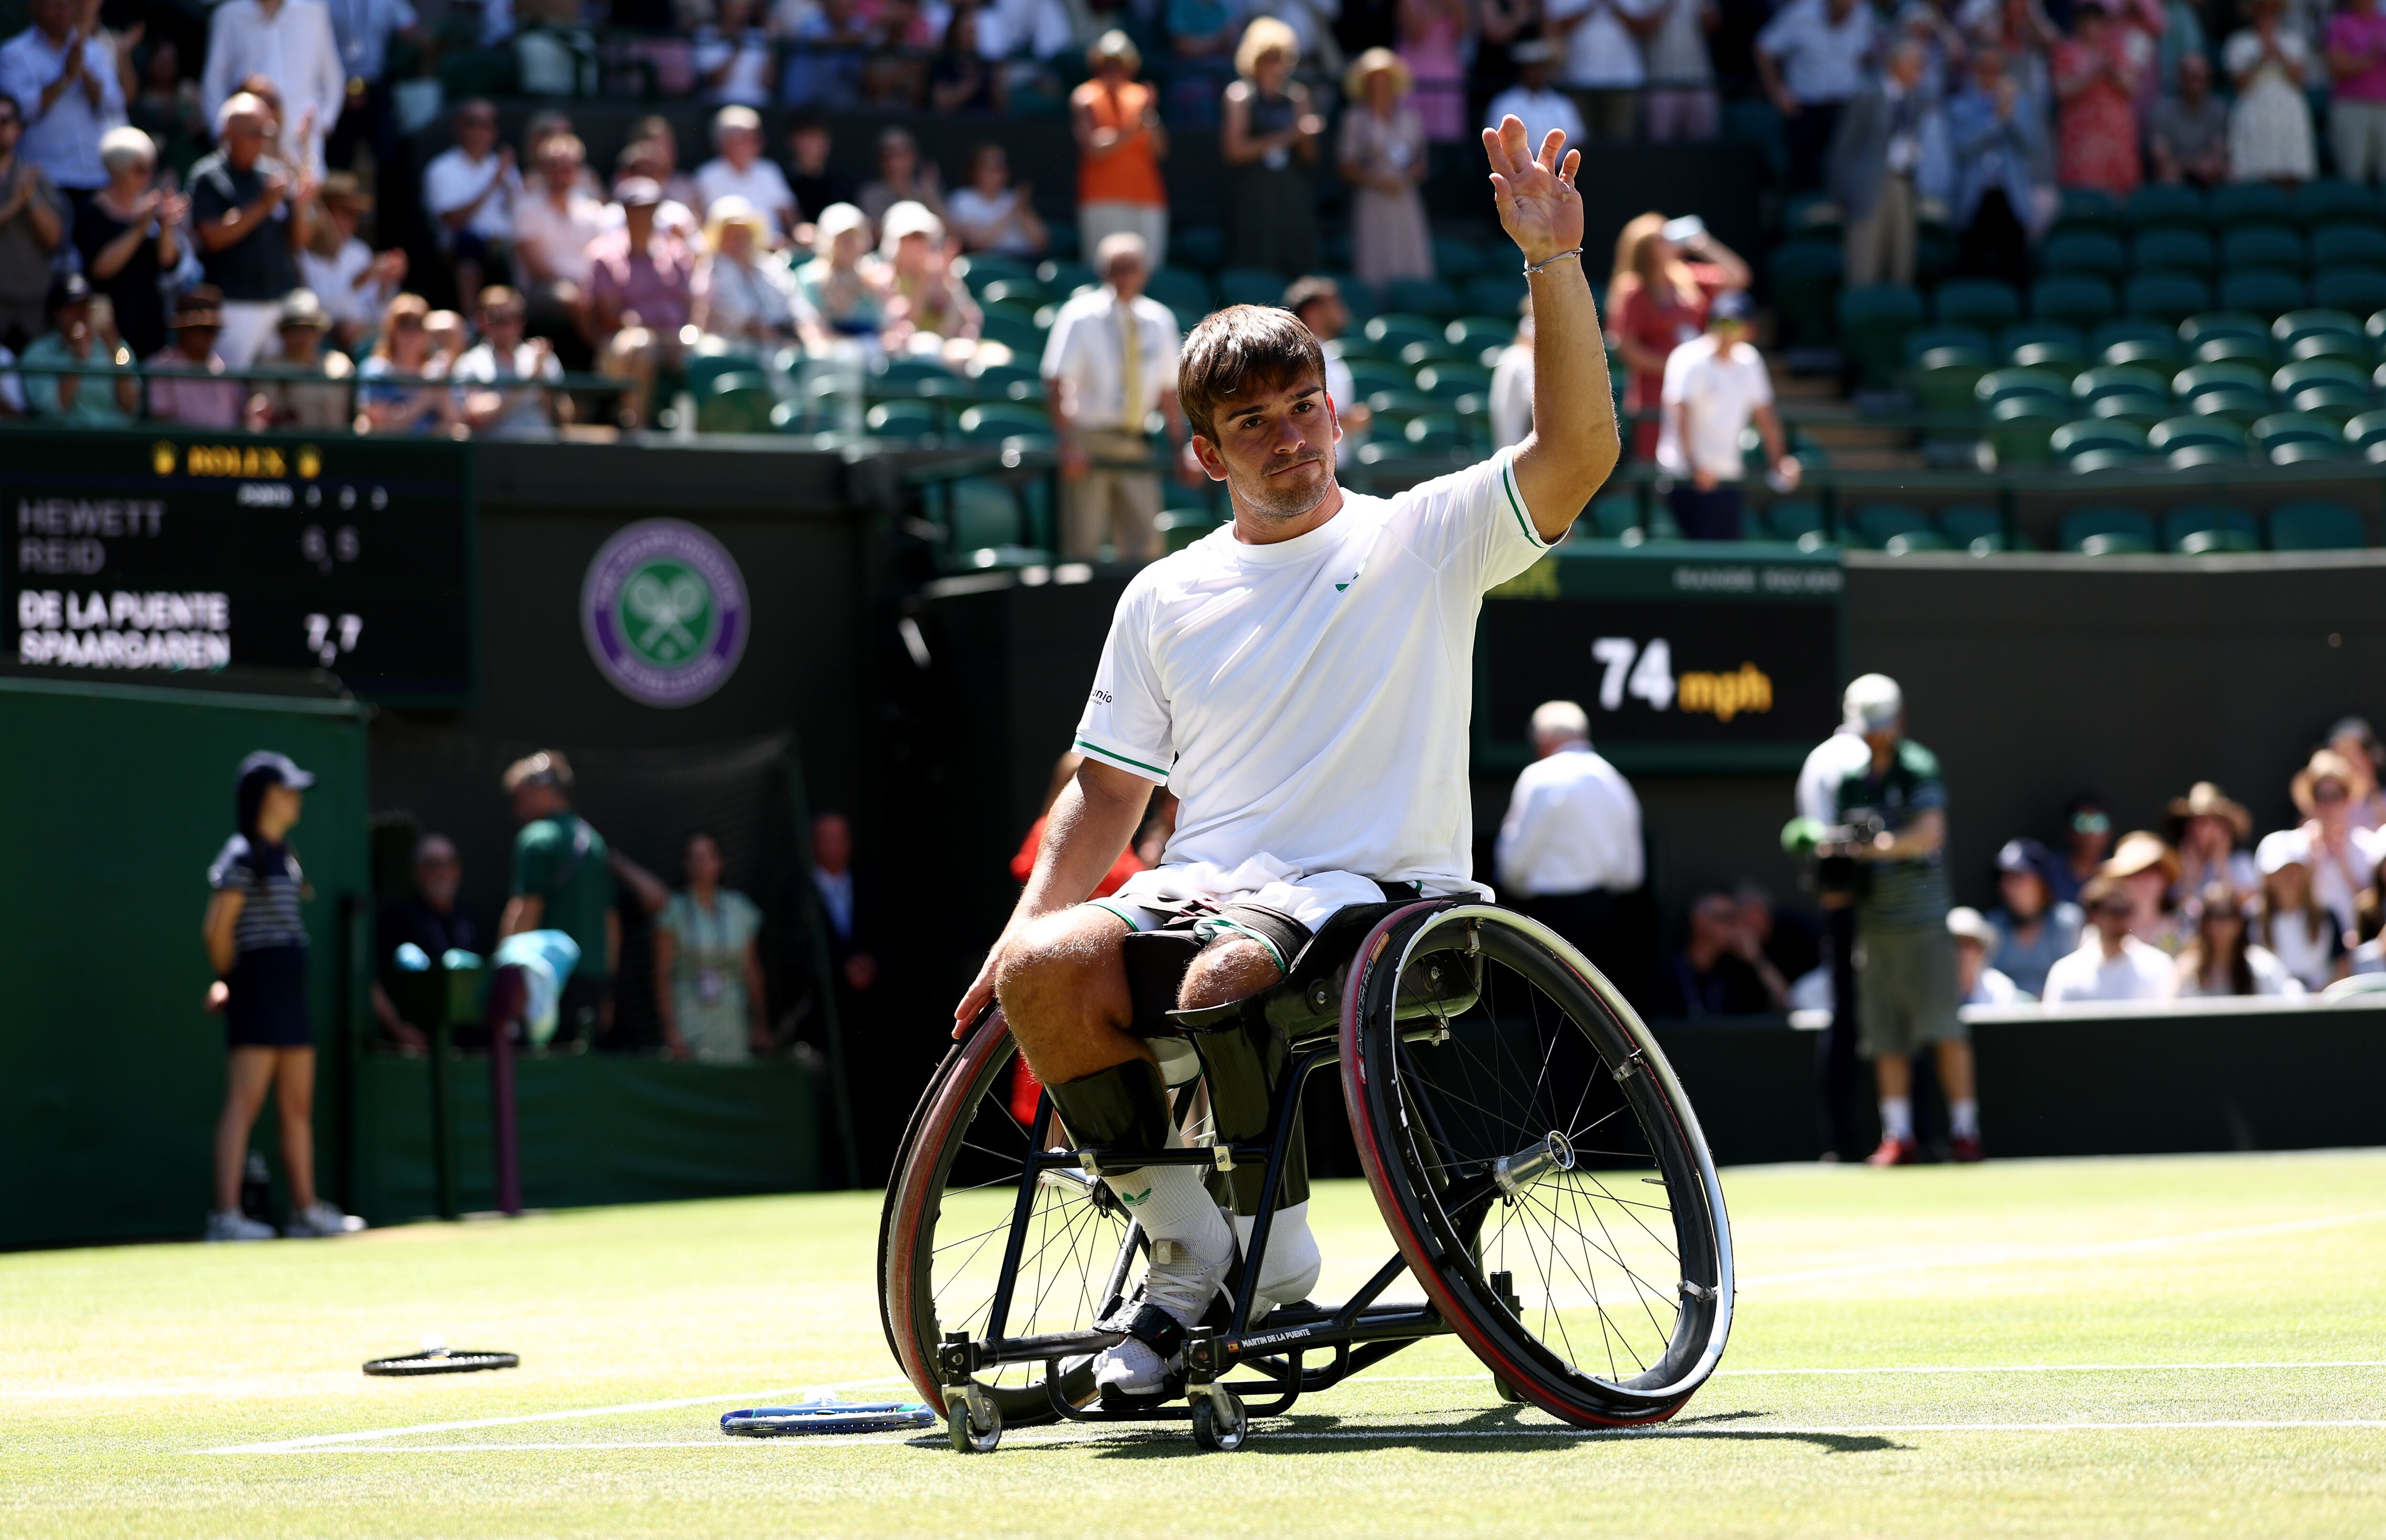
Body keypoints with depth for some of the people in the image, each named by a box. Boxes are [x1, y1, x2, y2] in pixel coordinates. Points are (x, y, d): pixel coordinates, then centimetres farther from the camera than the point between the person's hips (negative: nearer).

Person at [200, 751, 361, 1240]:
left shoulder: (282, 853, 16)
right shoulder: (242, 856, -11)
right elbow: (217, 928, -16)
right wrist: (230, 981, -3)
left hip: (290, 992, 9)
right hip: (257, 991, -9)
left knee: (298, 1107, 13)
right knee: (244, 1103, -12)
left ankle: (306, 1209, 19)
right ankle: (226, 1214, -16)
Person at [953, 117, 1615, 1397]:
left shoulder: (1422, 539, 7)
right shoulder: (1167, 598, 17)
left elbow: (1578, 451, -9)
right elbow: (1108, 791, 18)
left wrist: (1553, 263, -19)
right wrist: (1027, 922, 2)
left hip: (1370, 891, -4)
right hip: (1199, 888, 4)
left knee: (1219, 985, -36)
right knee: (1041, 975, -27)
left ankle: (1273, 1253, -11)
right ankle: (1186, 1251, -12)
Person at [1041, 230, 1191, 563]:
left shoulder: (1159, 321, 9)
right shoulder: (1080, 317, -4)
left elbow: (1168, 391, 16)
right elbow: (1058, 385, -9)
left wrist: (1181, 448, 11)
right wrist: (1068, 445, -19)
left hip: (1135, 445, 4)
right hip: (1089, 443, -4)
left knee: (1143, 546, -1)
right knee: (1083, 547, -5)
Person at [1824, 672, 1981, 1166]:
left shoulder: (1919, 768, -3)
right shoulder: (1851, 781, 13)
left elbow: (1930, 833, -15)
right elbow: (1844, 844, 18)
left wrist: (1878, 847, -29)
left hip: (1923, 917, -5)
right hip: (1873, 918, 5)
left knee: (1944, 1027, -7)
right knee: (1886, 1035, 3)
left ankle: (1964, 1130, -2)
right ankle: (1898, 1136, 6)